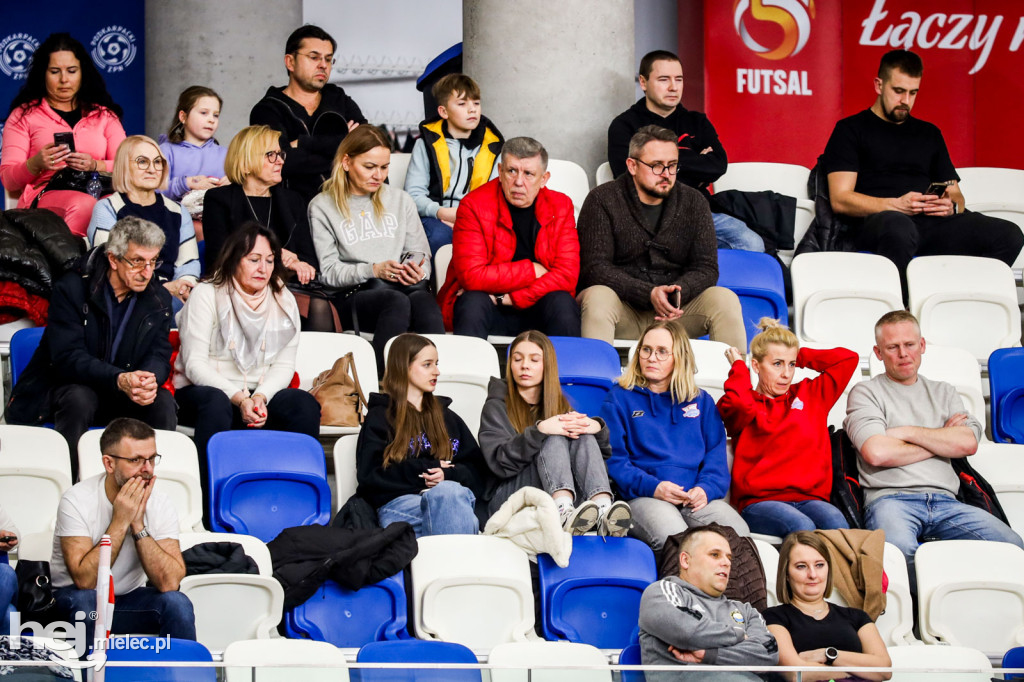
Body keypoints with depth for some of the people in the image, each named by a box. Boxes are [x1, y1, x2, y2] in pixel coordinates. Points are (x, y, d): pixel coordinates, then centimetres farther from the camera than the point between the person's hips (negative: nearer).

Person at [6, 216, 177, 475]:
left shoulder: (158, 299, 1)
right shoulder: (71, 289, -14)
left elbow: (159, 356, -4)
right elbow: (67, 358, -23)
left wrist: (151, 380, -32)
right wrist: (120, 380, -40)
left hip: (122, 396, 4)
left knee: (163, 402, -25)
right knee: (80, 399, -37)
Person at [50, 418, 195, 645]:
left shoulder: (160, 505, -9)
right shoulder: (77, 501, -18)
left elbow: (168, 582, -19)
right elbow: (84, 580, -27)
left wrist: (138, 525, -25)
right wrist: (121, 521, -27)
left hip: (131, 598, 3)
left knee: (177, 603, -25)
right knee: (86, 600, -34)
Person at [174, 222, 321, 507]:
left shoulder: (284, 301, 12)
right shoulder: (206, 295, -2)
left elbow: (284, 365, 4)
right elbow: (195, 364, -10)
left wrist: (260, 397, -18)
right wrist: (238, 399, -23)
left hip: (260, 394, 4)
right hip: (201, 390, -4)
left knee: (305, 404, -26)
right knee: (216, 404, -39)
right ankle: (211, 503, -39)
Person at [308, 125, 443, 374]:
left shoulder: (400, 200, 23)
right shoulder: (323, 207, 10)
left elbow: (420, 253, 20)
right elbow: (328, 272, 1)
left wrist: (417, 270, -5)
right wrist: (374, 270, -13)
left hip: (404, 286, 3)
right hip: (353, 294, -3)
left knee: (424, 300, -35)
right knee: (397, 301, -38)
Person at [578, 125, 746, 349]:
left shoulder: (693, 203, 9)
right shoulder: (602, 200, -2)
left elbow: (706, 268, 4)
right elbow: (594, 267, -11)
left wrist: (678, 292, -20)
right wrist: (649, 294, -24)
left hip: (674, 313, 3)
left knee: (725, 299, -22)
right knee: (598, 298, -35)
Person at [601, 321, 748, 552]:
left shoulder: (701, 401, 26)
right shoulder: (620, 399, 17)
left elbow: (716, 456, 17)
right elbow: (613, 458, 6)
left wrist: (706, 489, -7)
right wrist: (652, 487, -12)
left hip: (697, 497, 3)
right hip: (643, 497, -3)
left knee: (738, 534, -31)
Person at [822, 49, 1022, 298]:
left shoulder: (929, 134, 29)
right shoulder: (851, 130, 13)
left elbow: (956, 195, 27)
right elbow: (840, 200, 1)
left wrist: (951, 205, 0)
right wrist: (896, 205, -13)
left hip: (932, 224, 5)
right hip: (878, 222, -5)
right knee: (898, 227, -44)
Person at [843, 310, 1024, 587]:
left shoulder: (943, 393, 27)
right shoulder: (866, 393, 14)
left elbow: (968, 443, 8)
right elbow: (876, 453, -5)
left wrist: (906, 432, 3)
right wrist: (941, 441, 7)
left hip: (944, 500, 4)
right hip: (891, 499, -4)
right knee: (900, 551, -41)